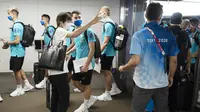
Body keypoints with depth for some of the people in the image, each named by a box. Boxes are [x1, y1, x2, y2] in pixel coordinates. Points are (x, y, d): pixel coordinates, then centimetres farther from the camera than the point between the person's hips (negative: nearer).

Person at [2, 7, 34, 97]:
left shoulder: (16, 26, -19)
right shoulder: (18, 25, 12)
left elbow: (17, 41, -24)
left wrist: (7, 42, -9)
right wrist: (8, 45, 14)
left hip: (16, 52, -10)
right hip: (19, 51, 10)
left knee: (16, 70, 3)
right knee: (19, 69, 20)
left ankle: (19, 89, 17)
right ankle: (27, 85, 27)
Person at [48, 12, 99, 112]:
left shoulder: (55, 32, 19)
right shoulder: (60, 31, -11)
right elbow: (74, 35, -33)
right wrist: (91, 23, -39)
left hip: (53, 71, 10)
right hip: (59, 71, -10)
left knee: (56, 98, 15)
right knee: (64, 99, -8)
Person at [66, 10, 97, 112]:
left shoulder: (88, 31, -17)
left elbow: (92, 49, -20)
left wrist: (86, 65, -24)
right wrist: (67, 53, 19)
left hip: (87, 63, -8)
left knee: (86, 85, 6)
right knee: (75, 82, 16)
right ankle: (91, 98, 34)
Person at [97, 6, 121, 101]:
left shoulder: (108, 25, -19)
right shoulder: (109, 23, 12)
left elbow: (106, 41, -23)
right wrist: (100, 52, 21)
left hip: (107, 52, -10)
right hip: (108, 52, 10)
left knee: (106, 72, 0)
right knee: (107, 71, 19)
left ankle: (107, 94, 12)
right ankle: (115, 88, 31)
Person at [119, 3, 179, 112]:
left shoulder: (139, 35, -13)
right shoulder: (169, 35, -3)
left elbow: (135, 61, -18)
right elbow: (174, 60, 2)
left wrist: (123, 68, 1)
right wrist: (171, 76, 18)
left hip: (143, 83, -3)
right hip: (162, 83, 3)